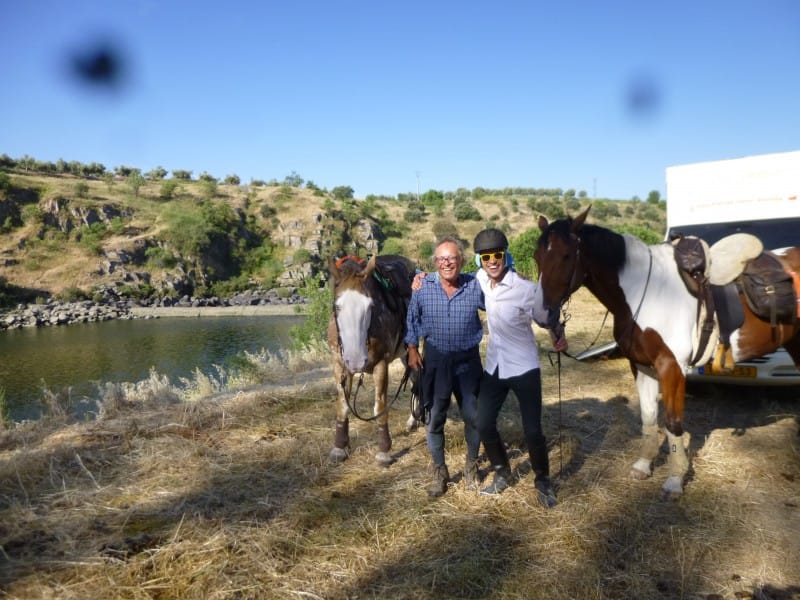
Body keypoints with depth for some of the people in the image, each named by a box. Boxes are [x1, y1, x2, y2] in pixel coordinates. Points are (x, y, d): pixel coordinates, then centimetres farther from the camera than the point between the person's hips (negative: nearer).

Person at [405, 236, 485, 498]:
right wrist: (412, 349, 1)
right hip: (434, 361, 0)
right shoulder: (422, 286, -8)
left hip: (468, 361, 0)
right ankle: (439, 471, 29)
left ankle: (471, 465, 36)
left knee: (474, 416, 11)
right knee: (434, 419, 9)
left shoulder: (475, 286, -9)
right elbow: (412, 319, 4)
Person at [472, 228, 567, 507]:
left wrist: (558, 335, -30)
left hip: (524, 368, -5)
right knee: (484, 424, 9)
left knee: (532, 431, 1)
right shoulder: (480, 280, -4)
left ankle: (543, 481, 27)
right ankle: (502, 473, 34)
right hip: (494, 367, 5)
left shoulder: (526, 289, -19)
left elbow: (547, 317, -9)